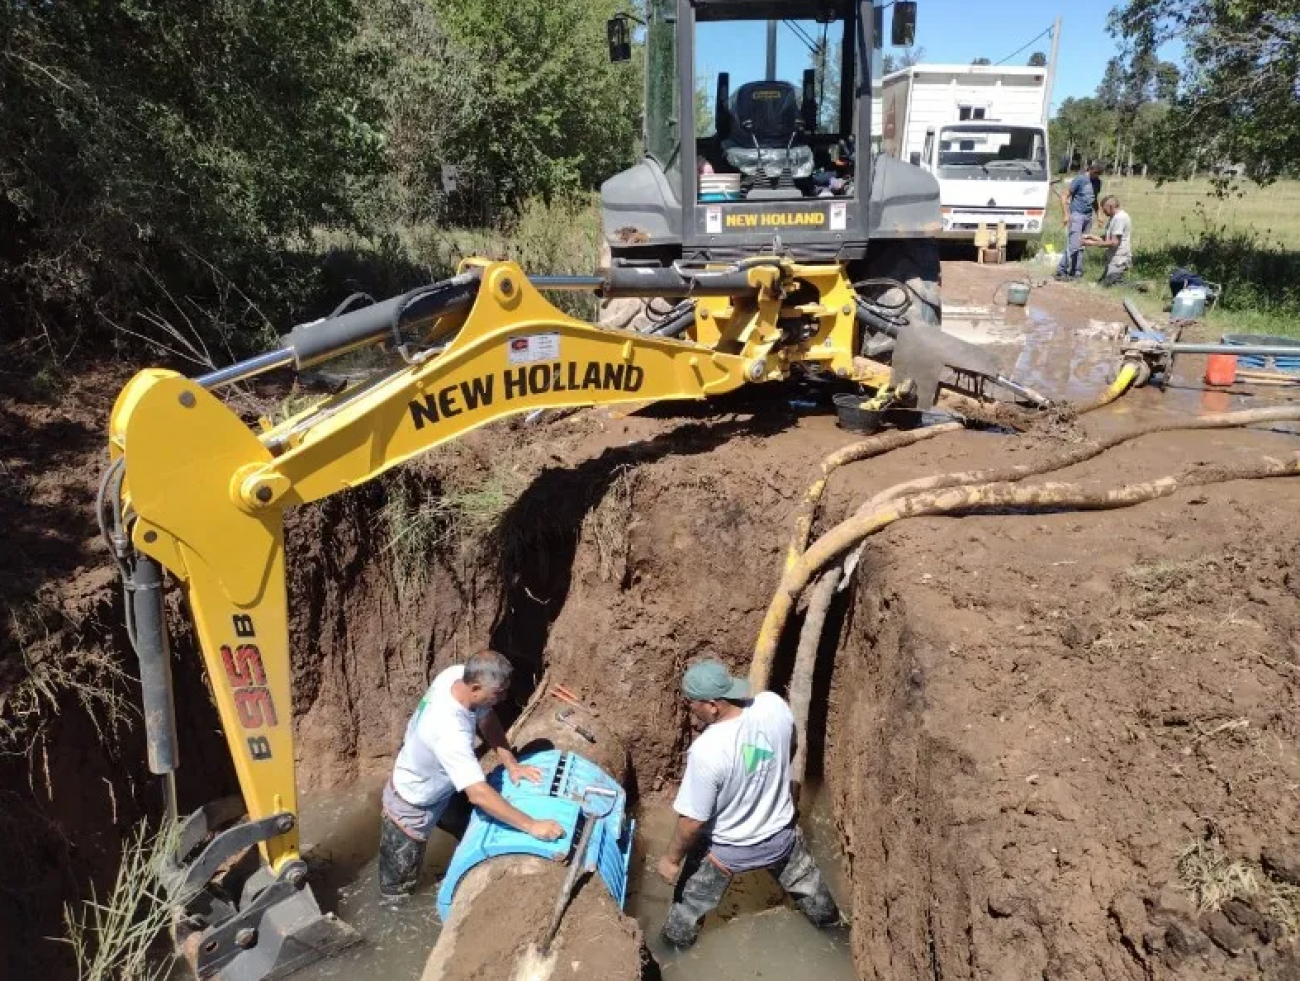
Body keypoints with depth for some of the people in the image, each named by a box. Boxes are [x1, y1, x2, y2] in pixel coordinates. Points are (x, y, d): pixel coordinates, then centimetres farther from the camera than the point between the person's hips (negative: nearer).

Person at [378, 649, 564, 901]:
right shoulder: (450, 732, -46)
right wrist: (532, 826, -44)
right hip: (413, 806, -8)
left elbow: (487, 719, -7)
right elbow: (479, 794, -48)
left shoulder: (456, 674, -23)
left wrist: (510, 764, -17)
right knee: (399, 884, 14)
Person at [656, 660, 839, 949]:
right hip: (780, 832, 4)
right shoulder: (775, 705, -24)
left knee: (690, 902, 26)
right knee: (805, 880, 34)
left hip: (725, 848, -4)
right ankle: (830, 921, 59)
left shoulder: (706, 751, -38)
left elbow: (692, 821, -26)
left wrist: (672, 858, -9)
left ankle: (675, 943, 49)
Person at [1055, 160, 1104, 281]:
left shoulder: (1097, 182, 12)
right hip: (1076, 215, -7)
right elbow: (1064, 197, -9)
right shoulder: (1080, 180, -9)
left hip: (1088, 217, 7)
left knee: (1081, 246, 6)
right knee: (1074, 246, -14)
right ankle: (1061, 271, -7)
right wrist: (1066, 215, -15)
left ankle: (1077, 272, 10)